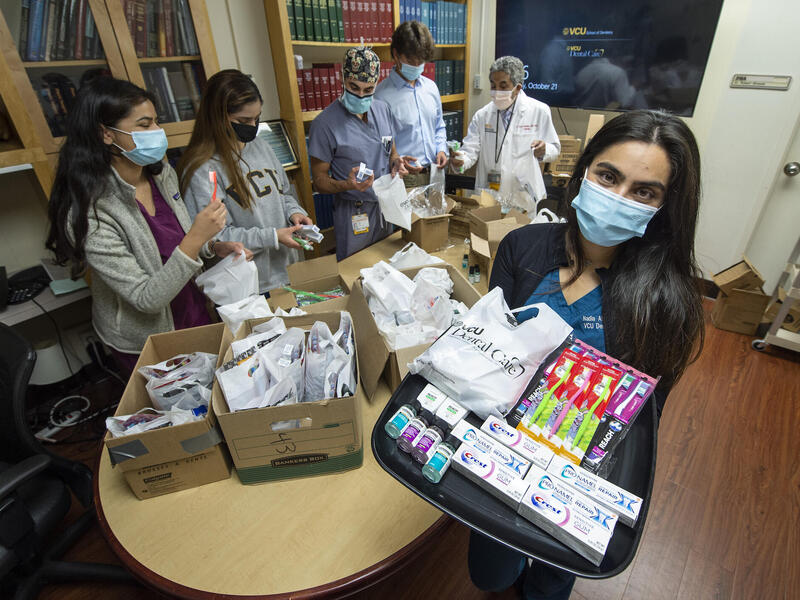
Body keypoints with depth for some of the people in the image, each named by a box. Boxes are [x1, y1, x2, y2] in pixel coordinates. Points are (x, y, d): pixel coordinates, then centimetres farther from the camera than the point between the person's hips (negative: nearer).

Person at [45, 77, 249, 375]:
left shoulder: (161, 173, -7)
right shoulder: (90, 215, -29)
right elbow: (147, 299, -29)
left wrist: (213, 247, -11)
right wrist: (196, 238, -38)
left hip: (193, 310, 6)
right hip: (146, 343, -6)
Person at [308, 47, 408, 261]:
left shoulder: (383, 109, 2)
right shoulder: (325, 123, -16)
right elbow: (319, 181, -13)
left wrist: (396, 162, -9)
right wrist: (348, 185, -33)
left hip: (385, 205, 6)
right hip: (353, 213, -5)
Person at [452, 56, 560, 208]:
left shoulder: (539, 111, 3)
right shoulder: (482, 115, 9)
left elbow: (554, 149, 8)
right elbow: (471, 149, 5)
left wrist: (544, 151, -16)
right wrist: (460, 159, -18)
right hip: (487, 194, 2)